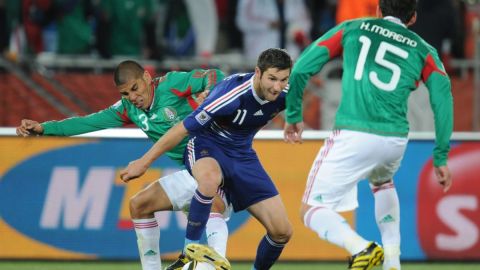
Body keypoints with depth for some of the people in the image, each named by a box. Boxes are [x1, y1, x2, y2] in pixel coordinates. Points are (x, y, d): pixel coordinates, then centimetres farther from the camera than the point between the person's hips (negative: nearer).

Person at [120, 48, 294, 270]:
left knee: (282, 232, -5)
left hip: (242, 154, 6)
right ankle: (190, 250, -28)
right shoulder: (232, 95, -32)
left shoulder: (283, 94, -14)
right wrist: (144, 162, -18)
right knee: (210, 178, -45)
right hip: (207, 146, -6)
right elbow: (185, 127, -24)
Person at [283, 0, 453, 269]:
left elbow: (302, 69, 9)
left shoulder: (350, 29, 16)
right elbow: (443, 98, 2)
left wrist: (294, 115, 21)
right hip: (395, 139, 3)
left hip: (352, 135, -3)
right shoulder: (423, 50, 17)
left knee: (313, 209, 4)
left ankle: (360, 247, -25)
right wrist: (441, 158, 4)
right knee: (382, 182, 37)